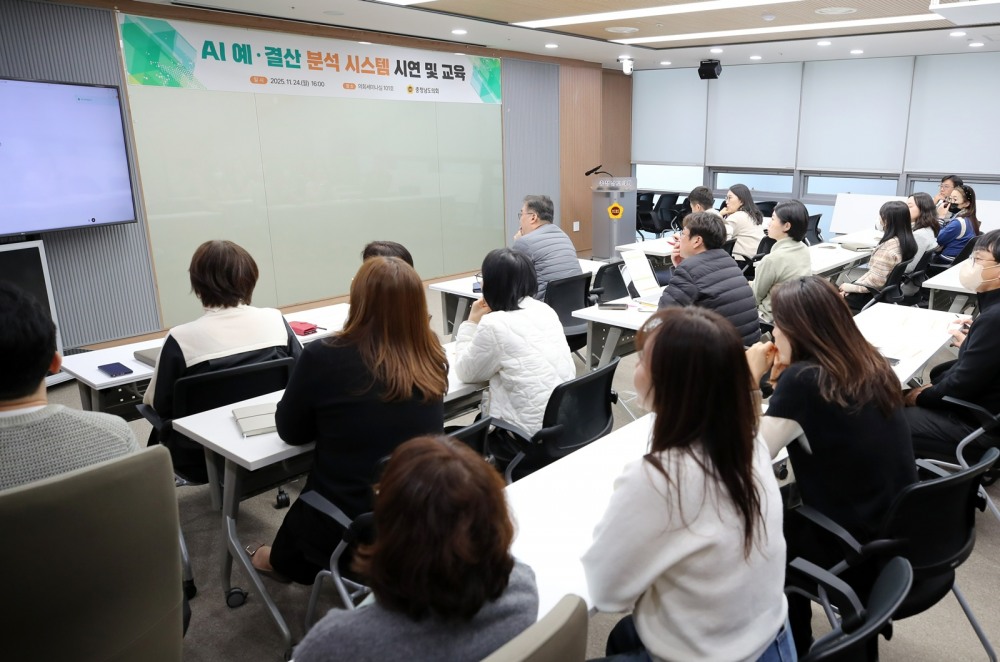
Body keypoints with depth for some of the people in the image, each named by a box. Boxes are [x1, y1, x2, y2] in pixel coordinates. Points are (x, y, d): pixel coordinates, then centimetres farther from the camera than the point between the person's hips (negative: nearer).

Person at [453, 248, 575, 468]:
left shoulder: (494, 324, -17)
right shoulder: (545, 311, 5)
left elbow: (466, 373, -1)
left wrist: (472, 322, 5)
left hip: (535, 438, -7)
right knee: (483, 418, 28)